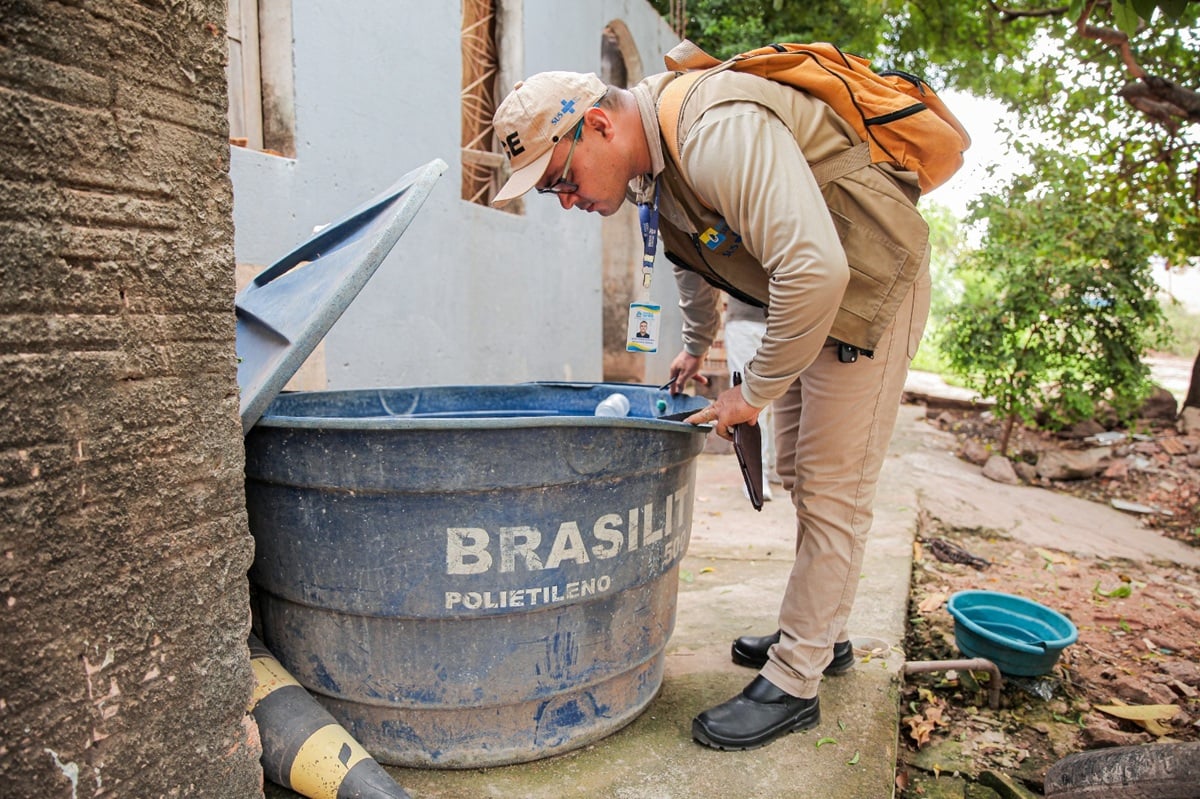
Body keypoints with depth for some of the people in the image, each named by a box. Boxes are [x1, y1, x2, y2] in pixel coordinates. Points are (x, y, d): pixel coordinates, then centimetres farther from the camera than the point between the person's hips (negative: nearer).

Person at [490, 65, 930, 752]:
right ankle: (822, 636, 30)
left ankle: (793, 683, 4)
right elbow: (694, 253, 20)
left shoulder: (718, 135, -31)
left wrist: (755, 391, -27)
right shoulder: (653, 160, 1)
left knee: (832, 488, -7)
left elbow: (815, 269, -38)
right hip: (811, 287, 10)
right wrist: (696, 347, 28)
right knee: (799, 473, 14)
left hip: (872, 281, -9)